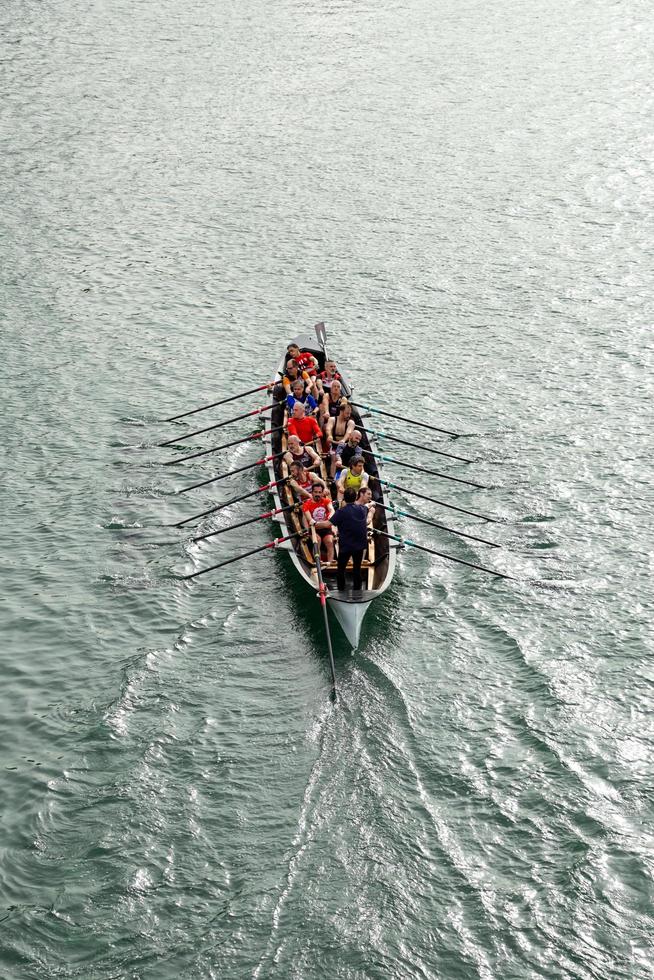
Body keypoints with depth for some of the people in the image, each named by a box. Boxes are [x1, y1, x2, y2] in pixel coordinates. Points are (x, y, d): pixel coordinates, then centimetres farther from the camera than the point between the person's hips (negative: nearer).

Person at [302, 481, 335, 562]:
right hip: (314, 529, -1)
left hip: (326, 528, 1)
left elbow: (331, 509, -16)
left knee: (330, 542, -24)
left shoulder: (326, 501, 6)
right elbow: (310, 519, -17)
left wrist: (331, 515, -43)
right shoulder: (307, 504, -3)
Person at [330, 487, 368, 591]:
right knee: (357, 568, 15)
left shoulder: (341, 512, -16)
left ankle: (341, 591, 12)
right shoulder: (362, 509, 2)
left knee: (341, 569, 9)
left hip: (346, 545, -5)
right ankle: (357, 590, 18)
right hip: (360, 545, 5)